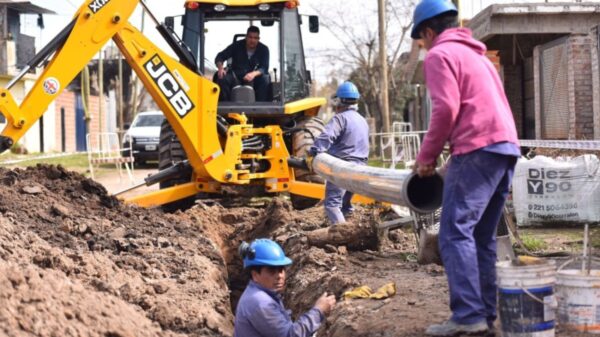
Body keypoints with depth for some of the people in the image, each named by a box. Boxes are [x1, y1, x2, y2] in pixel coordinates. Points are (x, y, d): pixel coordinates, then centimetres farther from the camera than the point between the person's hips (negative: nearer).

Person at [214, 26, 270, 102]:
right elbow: (220, 57, -1)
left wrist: (254, 74, -33)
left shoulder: (263, 49, 0)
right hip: (236, 77, 0)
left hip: (252, 78, 0)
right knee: (221, 78, -30)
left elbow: (264, 68, -11)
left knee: (265, 79, -31)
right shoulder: (237, 46, 1)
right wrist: (220, 67, -25)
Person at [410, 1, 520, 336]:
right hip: (507, 145, 9)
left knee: (456, 232, -10)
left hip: (478, 148, -9)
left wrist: (427, 156, -1)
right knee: (483, 237, 10)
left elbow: (446, 109, -12)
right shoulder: (477, 54, 28)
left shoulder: (440, 54, 1)